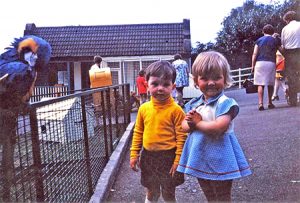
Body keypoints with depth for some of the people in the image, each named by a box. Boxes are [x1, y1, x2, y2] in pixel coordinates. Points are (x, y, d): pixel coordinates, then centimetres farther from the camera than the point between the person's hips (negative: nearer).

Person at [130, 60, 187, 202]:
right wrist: (134, 154, 6)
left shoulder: (175, 110, -15)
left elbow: (181, 136, -13)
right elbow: (138, 132, 7)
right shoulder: (144, 108, -2)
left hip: (168, 157, -4)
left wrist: (178, 160, -14)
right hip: (148, 156, 4)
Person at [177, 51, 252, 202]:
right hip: (199, 159, 7)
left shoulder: (225, 103, -17)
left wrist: (197, 123, -17)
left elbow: (219, 127, -30)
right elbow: (184, 126, 2)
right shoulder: (193, 104, 4)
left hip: (219, 160, -7)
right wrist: (191, 122, -20)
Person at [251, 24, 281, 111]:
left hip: (260, 63, 0)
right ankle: (270, 103, 16)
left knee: (260, 84, -3)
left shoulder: (259, 40, 8)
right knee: (270, 84, 10)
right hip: (271, 63, 1)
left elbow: (255, 54, 2)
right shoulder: (275, 41, 11)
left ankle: (261, 103, -12)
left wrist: (253, 65, 4)